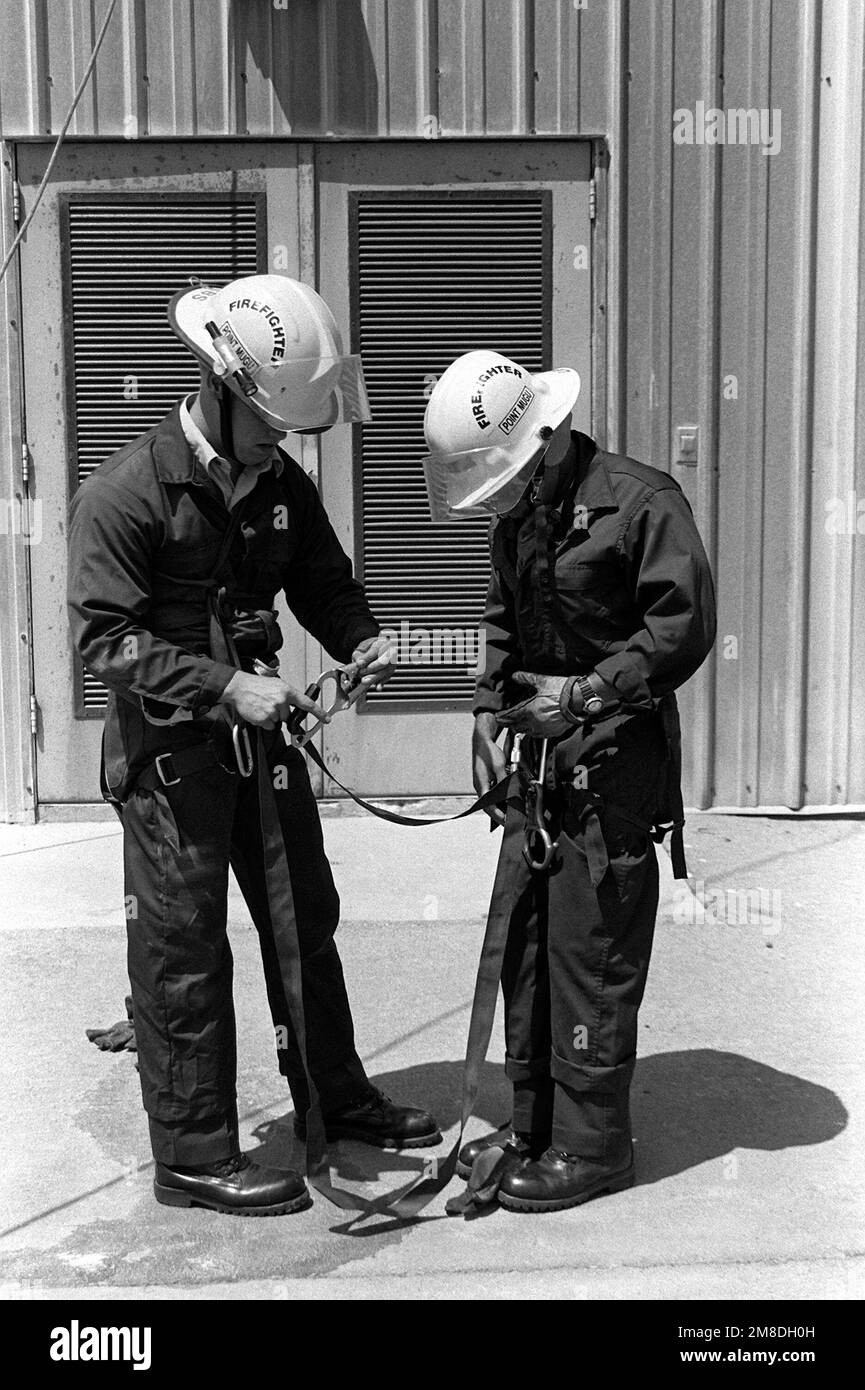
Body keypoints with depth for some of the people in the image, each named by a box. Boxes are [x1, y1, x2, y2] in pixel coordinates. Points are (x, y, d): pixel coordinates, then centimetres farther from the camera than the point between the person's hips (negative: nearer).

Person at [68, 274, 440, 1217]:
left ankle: (334, 1096, 35)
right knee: (183, 953, 2)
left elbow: (324, 582, 15)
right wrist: (225, 687, -27)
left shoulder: (283, 485, 4)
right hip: (168, 750, -7)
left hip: (258, 735, 7)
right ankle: (193, 1157, 16)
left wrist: (359, 641, -7)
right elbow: (103, 637, -19)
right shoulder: (125, 493, -16)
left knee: (305, 919, 16)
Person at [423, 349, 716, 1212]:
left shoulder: (640, 501, -12)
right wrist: (490, 707, 7)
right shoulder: (517, 517, 12)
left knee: (592, 950, -3)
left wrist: (589, 693, -21)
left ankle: (593, 1145, 12)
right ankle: (534, 1122, 26)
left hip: (617, 761, -8)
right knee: (523, 940, 11)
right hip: (540, 757, 8)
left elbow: (685, 625, -16)